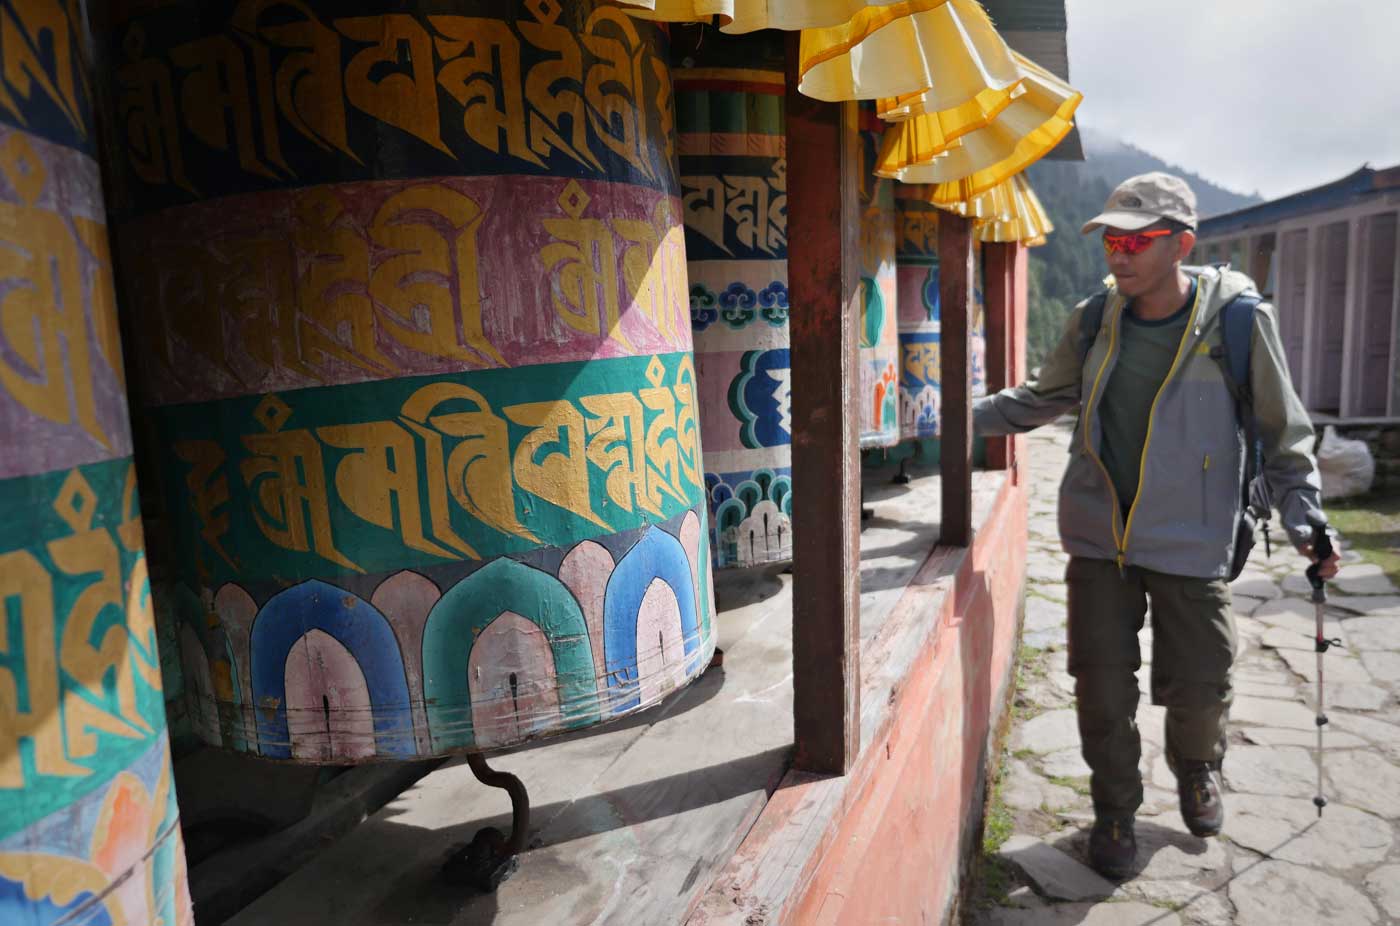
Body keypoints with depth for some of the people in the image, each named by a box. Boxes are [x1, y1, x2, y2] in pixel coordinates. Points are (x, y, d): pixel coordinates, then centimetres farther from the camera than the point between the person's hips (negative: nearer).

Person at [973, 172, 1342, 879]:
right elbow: (1047, 397, 14)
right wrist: (965, 416, 2)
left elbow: (1282, 431, 1)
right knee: (1102, 685, 4)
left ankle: (1198, 774, 43)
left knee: (1199, 683, 7)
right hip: (1099, 537, 2)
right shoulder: (1094, 320, 0)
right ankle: (1114, 809, 28)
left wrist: (1305, 519, -7)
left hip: (1191, 543, -2)